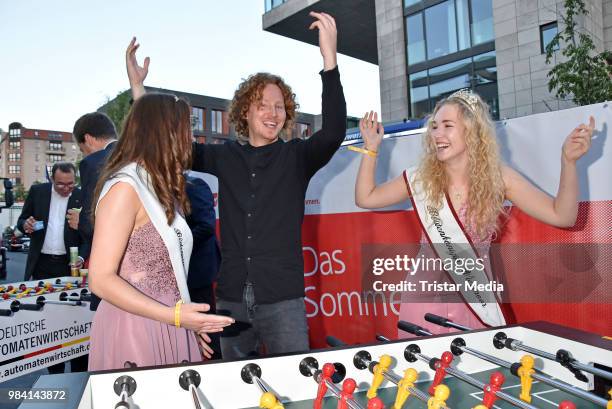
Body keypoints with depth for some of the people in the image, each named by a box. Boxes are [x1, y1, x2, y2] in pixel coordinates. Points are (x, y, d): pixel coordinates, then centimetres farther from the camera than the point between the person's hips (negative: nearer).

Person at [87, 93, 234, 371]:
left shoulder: (159, 188, 12)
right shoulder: (125, 187, -15)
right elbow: (101, 280, -18)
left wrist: (186, 319, 11)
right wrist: (174, 315, -23)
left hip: (166, 325, 8)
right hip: (135, 327, -8)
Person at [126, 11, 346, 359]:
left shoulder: (296, 157, -1)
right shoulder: (225, 157, 7)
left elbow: (334, 132, -18)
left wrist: (330, 59, -29)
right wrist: (138, 87, 2)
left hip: (283, 298, -2)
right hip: (231, 298, 3)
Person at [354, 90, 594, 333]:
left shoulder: (497, 177, -6)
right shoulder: (421, 178, -4)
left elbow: (562, 216, -8)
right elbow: (365, 198, 1)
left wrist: (568, 161, -20)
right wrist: (371, 148, -3)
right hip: (427, 293, 0)